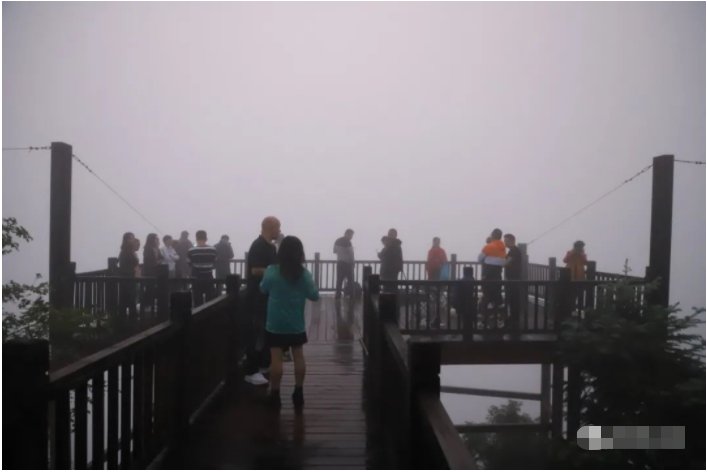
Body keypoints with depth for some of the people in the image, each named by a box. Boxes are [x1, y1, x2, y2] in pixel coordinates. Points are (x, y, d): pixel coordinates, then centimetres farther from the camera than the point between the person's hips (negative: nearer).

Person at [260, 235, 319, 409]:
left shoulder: (271, 271, -13)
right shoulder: (304, 274, -10)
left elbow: (263, 289, 5)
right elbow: (314, 296, 0)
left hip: (275, 324, -1)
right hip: (296, 324, 2)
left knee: (276, 358, 4)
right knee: (299, 356, 12)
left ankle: (275, 394, 12)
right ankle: (298, 392, 19)